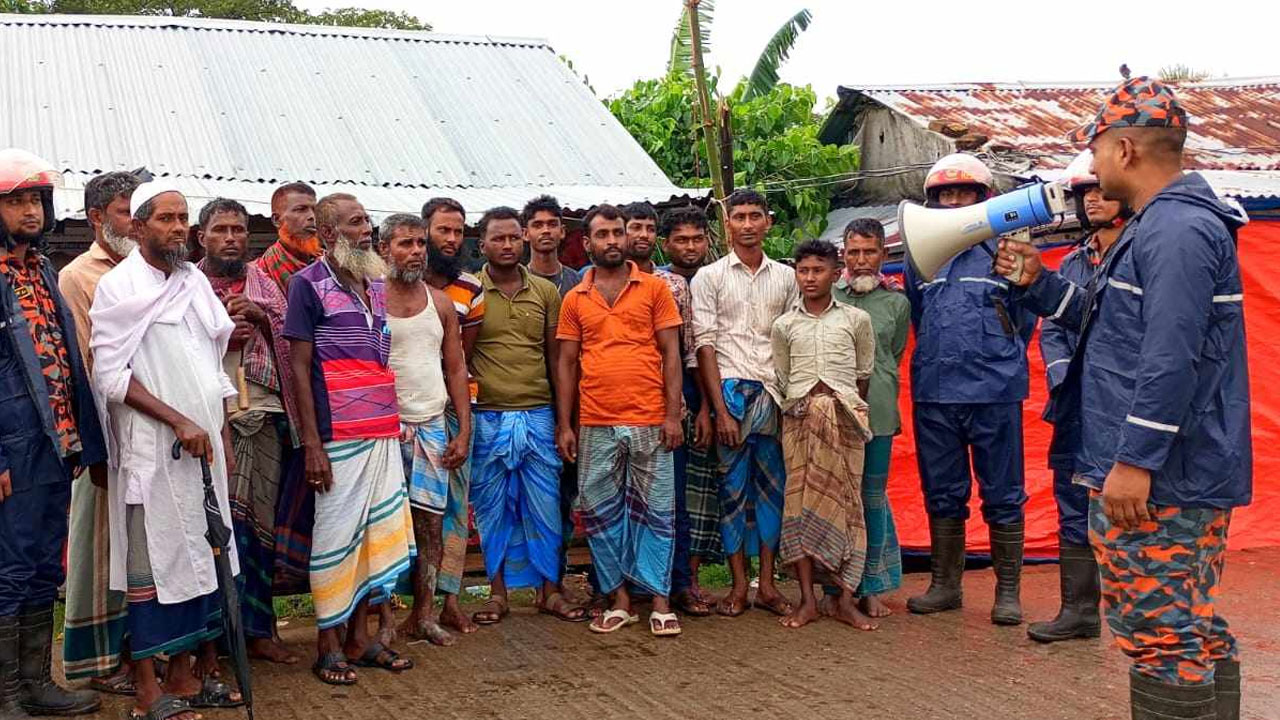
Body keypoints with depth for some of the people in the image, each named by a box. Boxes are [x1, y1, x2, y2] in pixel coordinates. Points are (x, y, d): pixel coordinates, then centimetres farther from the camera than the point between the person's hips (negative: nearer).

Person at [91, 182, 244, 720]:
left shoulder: (195, 282, 13)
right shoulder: (119, 286, -5)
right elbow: (111, 376, -11)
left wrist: (223, 437, 14)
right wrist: (179, 422, -15)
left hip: (202, 447, 6)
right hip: (152, 452, -6)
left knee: (200, 557, 8)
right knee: (151, 563, -2)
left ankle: (189, 675, 18)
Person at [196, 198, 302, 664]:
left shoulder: (264, 285, 16)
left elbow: (292, 340, 11)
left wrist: (261, 315, -5)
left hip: (264, 417, 4)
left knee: (260, 522, 8)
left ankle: (259, 629, 18)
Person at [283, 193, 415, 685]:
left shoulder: (376, 283, 14)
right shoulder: (309, 284, -4)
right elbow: (299, 366, -8)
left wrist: (396, 421, 12)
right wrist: (312, 443, -13)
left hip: (384, 432, 7)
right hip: (340, 436, -6)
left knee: (379, 532, 9)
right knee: (337, 535, 0)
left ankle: (359, 637, 20)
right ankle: (329, 643, 12)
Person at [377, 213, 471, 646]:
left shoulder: (440, 304, 11)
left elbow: (456, 370, 13)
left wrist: (464, 432, 6)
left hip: (432, 426, 4)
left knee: (431, 521, 4)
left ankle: (424, 615, 11)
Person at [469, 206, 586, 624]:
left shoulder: (545, 292, 7)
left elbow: (556, 356, 11)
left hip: (537, 415, 2)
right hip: (487, 417, -2)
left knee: (545, 505, 5)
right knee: (491, 507, 7)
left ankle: (549, 589, 16)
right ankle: (498, 592, 17)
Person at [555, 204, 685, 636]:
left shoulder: (654, 289, 3)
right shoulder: (575, 300, 8)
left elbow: (671, 354, 1)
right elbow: (566, 364, 9)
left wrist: (673, 415, -6)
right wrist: (564, 426, 3)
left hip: (649, 422, -2)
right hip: (595, 426, 2)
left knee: (656, 511, 3)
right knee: (601, 513, 6)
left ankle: (660, 601, 11)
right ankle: (619, 600, 17)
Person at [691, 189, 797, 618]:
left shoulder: (785, 277, 12)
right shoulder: (710, 276, 4)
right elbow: (705, 345, -2)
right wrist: (720, 409, -10)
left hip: (775, 393, 3)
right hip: (731, 389, -2)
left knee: (773, 486, 4)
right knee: (733, 487, 0)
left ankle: (767, 584, 12)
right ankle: (738, 586, 8)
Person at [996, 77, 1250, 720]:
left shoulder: (1179, 229, -17)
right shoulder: (1157, 225, 18)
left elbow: (1170, 359, -24)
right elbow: (1113, 326, 26)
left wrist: (1135, 461, -24)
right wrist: (1037, 282, 20)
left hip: (1162, 480, -11)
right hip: (1156, 475, 11)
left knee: (1161, 636, -6)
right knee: (1194, 635, 16)